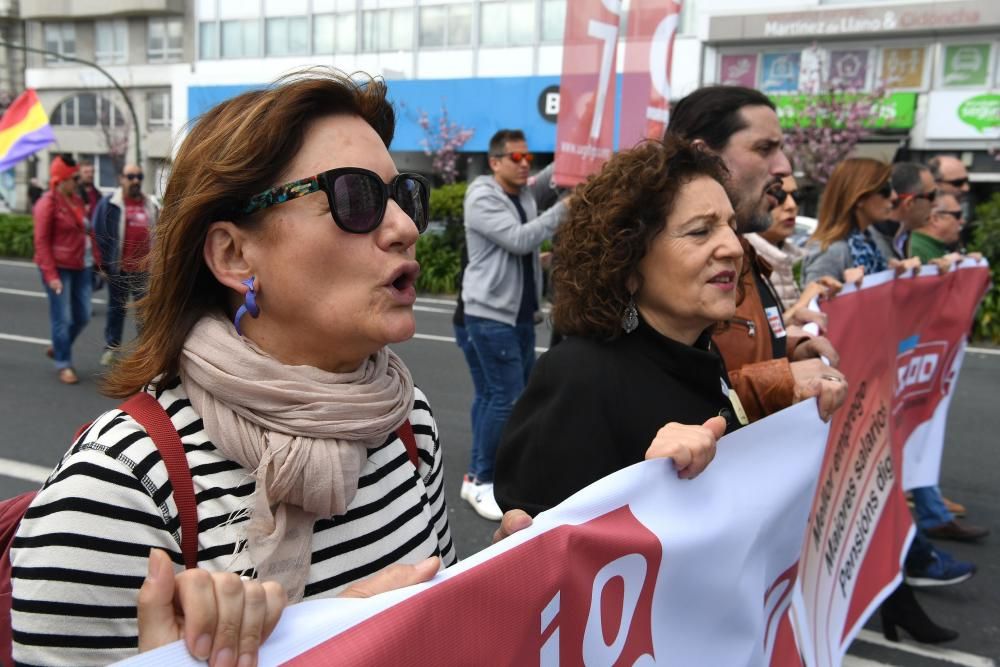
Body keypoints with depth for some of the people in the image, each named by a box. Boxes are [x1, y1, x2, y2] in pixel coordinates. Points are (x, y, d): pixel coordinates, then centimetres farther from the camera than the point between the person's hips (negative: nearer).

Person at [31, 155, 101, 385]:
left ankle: (58, 349, 34)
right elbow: (41, 241, -12)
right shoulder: (48, 203, -10)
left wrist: (96, 258, 9)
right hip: (59, 268, -7)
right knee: (62, 318, 0)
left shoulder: (76, 200, 11)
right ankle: (63, 365, 12)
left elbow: (87, 232, 17)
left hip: (81, 266, 7)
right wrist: (51, 275, -18)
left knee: (83, 316, 11)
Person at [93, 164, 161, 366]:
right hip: (119, 268, -3)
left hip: (144, 268, 3)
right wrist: (103, 264, -8)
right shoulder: (109, 203, -3)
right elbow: (99, 234, -4)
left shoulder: (150, 205, 9)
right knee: (117, 308, 11)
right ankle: (111, 346, 25)